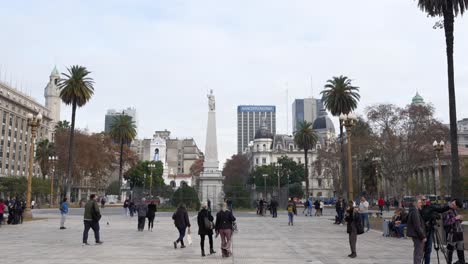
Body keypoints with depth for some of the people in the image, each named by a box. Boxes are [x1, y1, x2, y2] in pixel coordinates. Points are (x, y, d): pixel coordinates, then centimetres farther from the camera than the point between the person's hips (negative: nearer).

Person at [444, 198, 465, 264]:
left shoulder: (456, 210, 11)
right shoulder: (447, 211, -12)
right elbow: (445, 223, -22)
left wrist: (460, 219, 0)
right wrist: (455, 218, -22)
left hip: (459, 233, 7)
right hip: (451, 233, -7)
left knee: (461, 249, 11)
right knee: (450, 250, 1)